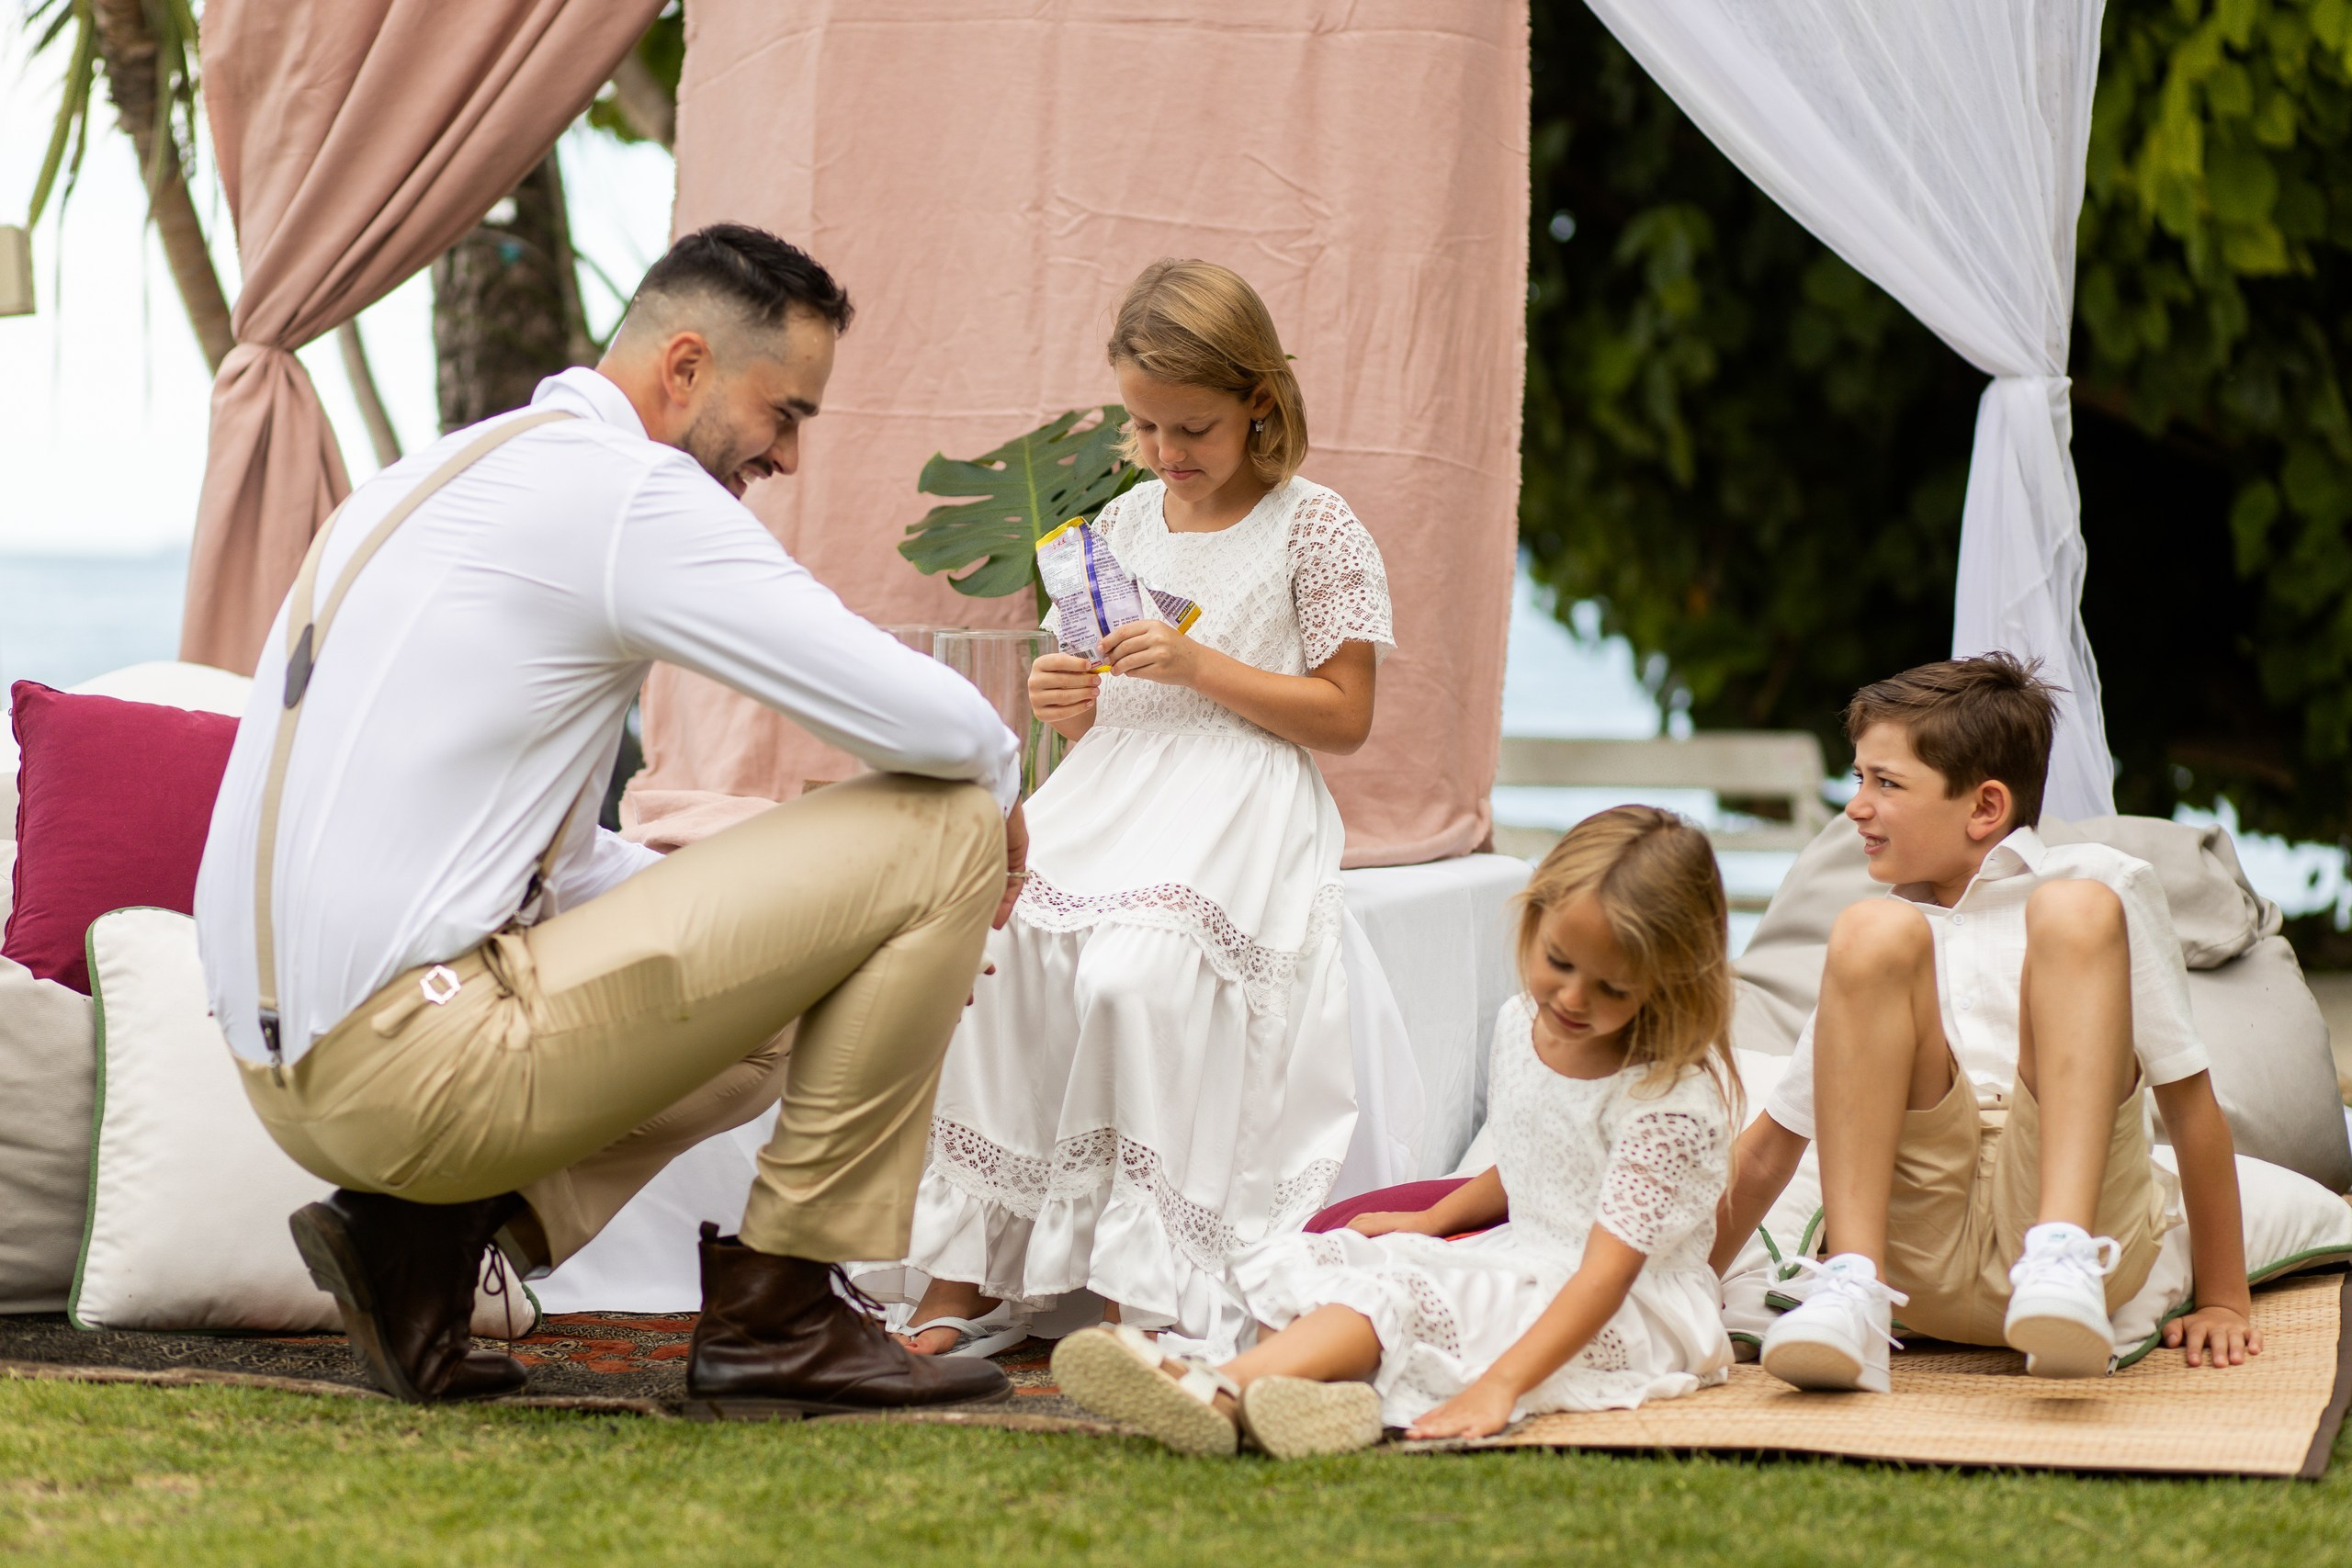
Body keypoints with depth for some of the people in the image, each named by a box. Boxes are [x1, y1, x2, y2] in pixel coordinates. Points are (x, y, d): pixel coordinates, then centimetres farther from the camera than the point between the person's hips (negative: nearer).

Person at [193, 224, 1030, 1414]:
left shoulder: (452, 477, 22)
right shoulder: (631, 490, -9)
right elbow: (940, 729, -14)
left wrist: (774, 922, 21)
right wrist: (994, 802, 10)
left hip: (291, 1071, 10)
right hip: (427, 1063, -10)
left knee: (763, 1022, 33)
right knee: (940, 825, -5)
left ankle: (424, 1233, 10)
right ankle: (775, 1310, 1)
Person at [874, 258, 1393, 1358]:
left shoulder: (1313, 529, 0)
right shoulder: (1125, 523, 18)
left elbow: (1343, 717, -4)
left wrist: (1200, 667, -14)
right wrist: (1065, 704, 0)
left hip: (1233, 817, -6)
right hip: (1108, 797, 6)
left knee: (1134, 974, -33)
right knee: (984, 948, -20)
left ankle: (1139, 1298, -26)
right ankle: (964, 1279, -14)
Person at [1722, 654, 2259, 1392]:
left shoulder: (2103, 881, 10)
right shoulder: (1896, 931, 23)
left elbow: (2187, 1096, 7)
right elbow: (1773, 1140, 24)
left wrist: (2223, 1304, 4)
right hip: (1918, 1253, 3)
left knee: (2075, 912, -18)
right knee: (1871, 934, -15)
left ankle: (2063, 1258, -38)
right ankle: (1852, 1290, -27)